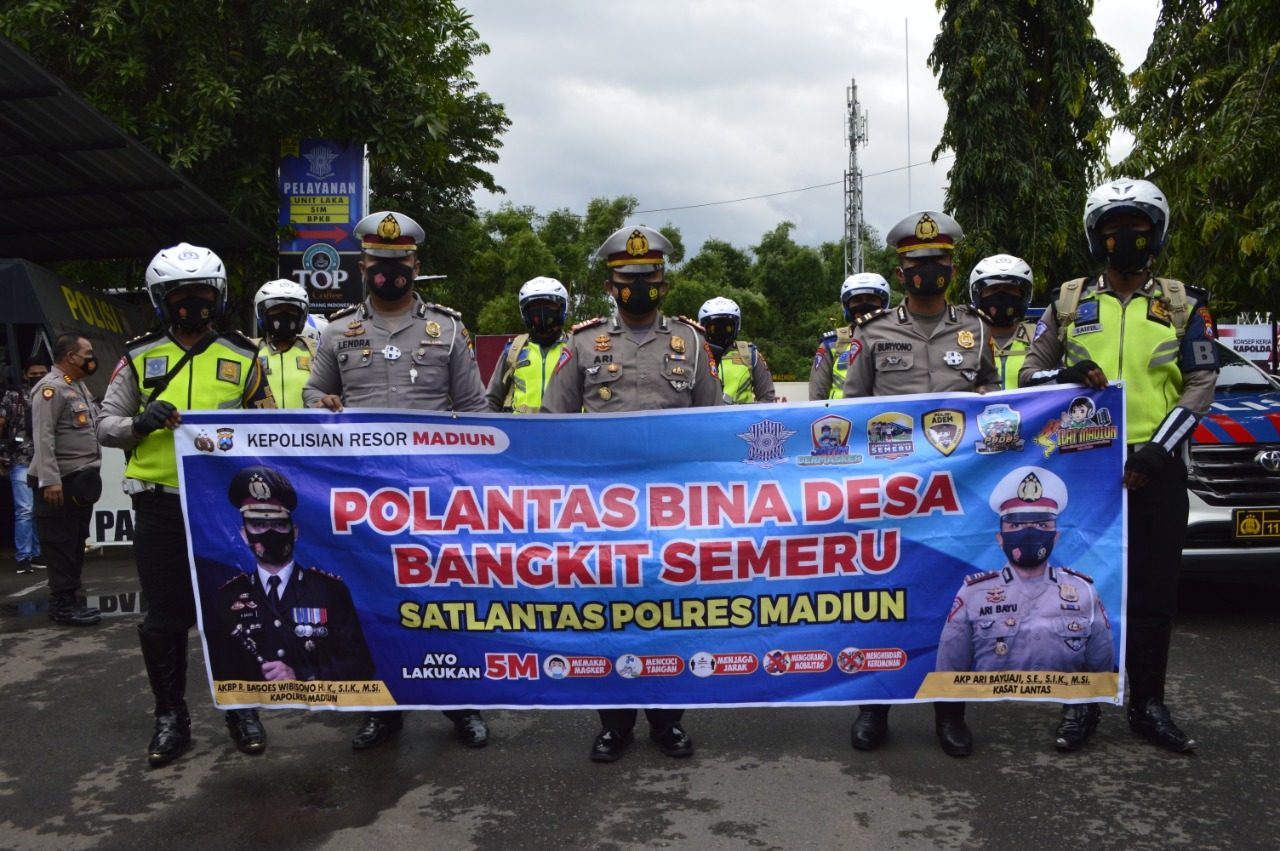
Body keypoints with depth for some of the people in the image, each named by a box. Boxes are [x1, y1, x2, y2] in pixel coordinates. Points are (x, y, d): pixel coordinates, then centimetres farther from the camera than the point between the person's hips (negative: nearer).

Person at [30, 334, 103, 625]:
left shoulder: (78, 386, 17)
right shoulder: (50, 388, -13)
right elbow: (43, 437, -21)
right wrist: (49, 481, -26)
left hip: (81, 480, 10)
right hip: (60, 483, -10)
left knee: (76, 543, 13)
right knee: (61, 545, -4)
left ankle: (70, 600, 21)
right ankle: (62, 605, 2)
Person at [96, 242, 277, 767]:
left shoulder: (243, 357, 8)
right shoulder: (140, 357, 9)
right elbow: (106, 425, 9)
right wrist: (139, 424, -11)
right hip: (160, 506, 1)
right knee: (165, 617, 6)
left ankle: (241, 708, 21)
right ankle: (170, 717, 21)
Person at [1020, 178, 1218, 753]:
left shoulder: (1182, 305, 7)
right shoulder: (1069, 303, 8)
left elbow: (1201, 383, 1)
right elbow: (1029, 372, 7)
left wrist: (1159, 449, -12)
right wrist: (1065, 375, -16)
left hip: (1155, 469, 0)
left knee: (1153, 592, 6)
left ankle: (1147, 705, 19)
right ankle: (1078, 700, 18)